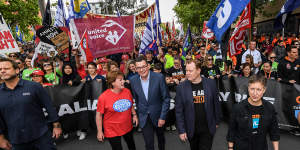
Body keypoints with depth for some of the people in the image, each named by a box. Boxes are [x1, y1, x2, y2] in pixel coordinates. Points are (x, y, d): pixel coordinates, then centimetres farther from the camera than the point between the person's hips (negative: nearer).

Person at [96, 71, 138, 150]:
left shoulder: (127, 91, -6)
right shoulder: (103, 97, -20)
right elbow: (99, 115, -12)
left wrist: (134, 115, 2)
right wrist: (100, 131, -9)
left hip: (128, 127, 5)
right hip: (112, 131, -4)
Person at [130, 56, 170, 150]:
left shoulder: (159, 77, -19)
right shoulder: (133, 80, -9)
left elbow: (166, 98, -13)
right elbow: (136, 98, 5)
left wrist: (162, 117, -13)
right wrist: (139, 113, 9)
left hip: (157, 115, 0)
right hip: (144, 117, 1)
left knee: (160, 137, 25)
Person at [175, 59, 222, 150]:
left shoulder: (211, 83, -7)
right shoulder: (181, 87, -10)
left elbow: (216, 104, 3)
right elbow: (179, 111, -7)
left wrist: (217, 121, 9)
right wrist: (181, 130, -7)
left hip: (208, 129, 0)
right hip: (191, 130, 1)